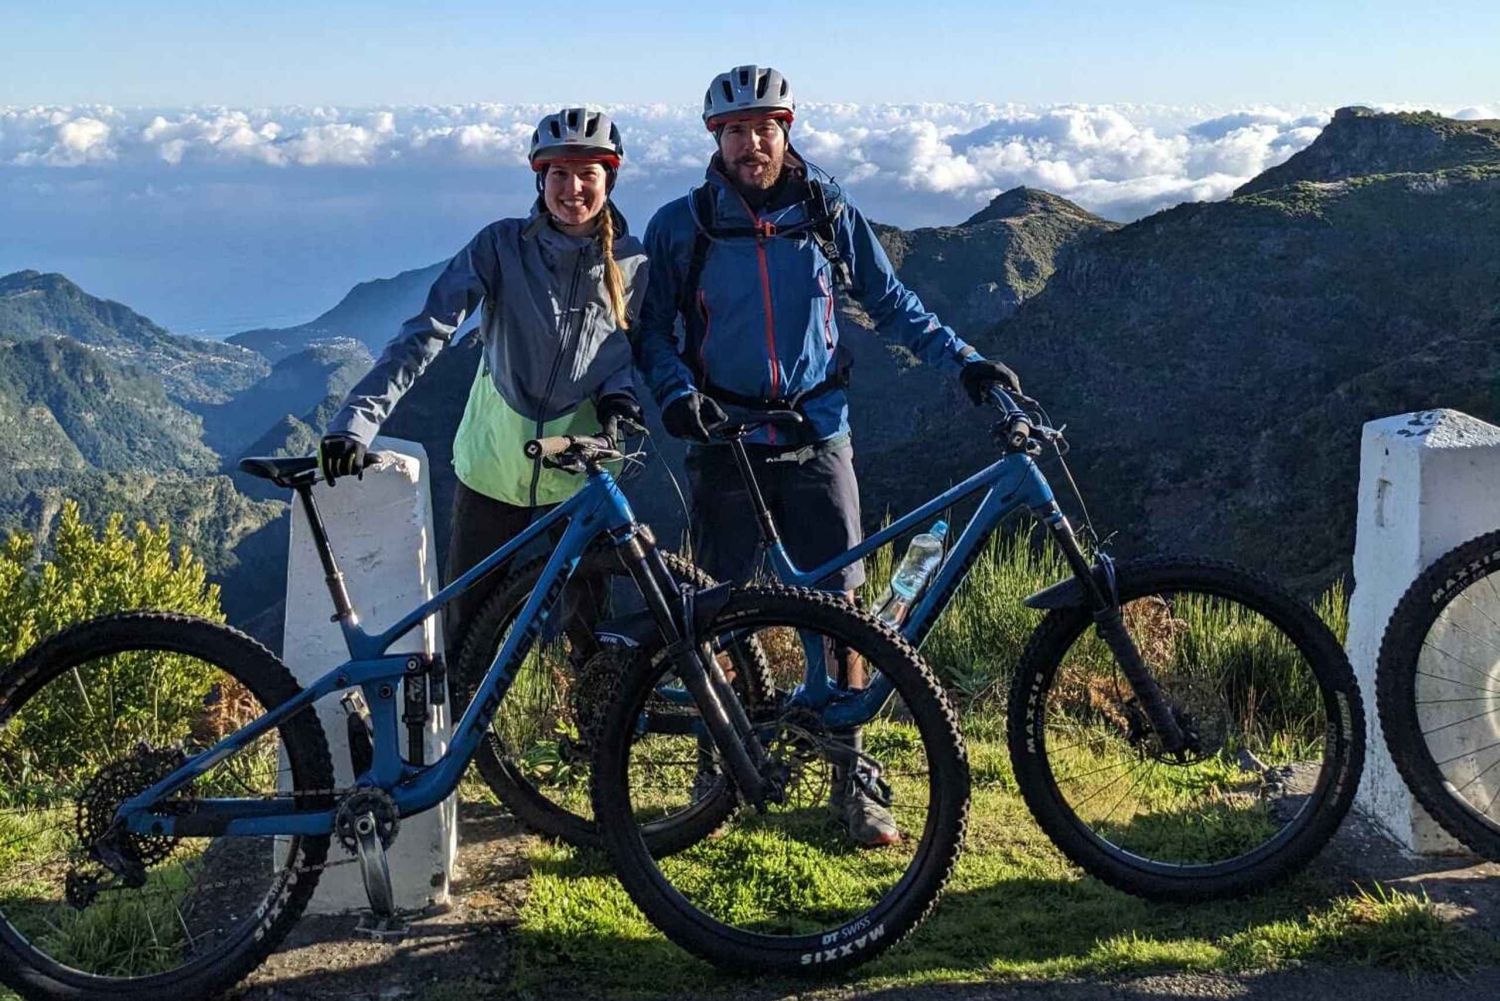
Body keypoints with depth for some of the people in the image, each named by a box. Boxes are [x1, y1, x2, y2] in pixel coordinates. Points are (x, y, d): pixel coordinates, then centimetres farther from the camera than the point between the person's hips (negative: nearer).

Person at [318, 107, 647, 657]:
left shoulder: (631, 264, -3)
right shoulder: (501, 246, -10)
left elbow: (639, 346, 10)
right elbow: (426, 332, -17)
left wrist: (618, 394, -14)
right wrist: (356, 421, -27)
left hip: (578, 474, 1)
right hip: (491, 466, 0)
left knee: (588, 623, 5)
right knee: (468, 627, 6)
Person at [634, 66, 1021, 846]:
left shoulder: (830, 213, 4)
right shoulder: (681, 226, 0)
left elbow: (890, 301, 12)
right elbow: (651, 329, 3)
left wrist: (963, 359, 2)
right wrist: (677, 392, -16)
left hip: (817, 437, 1)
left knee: (838, 602, -2)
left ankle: (849, 779, 8)